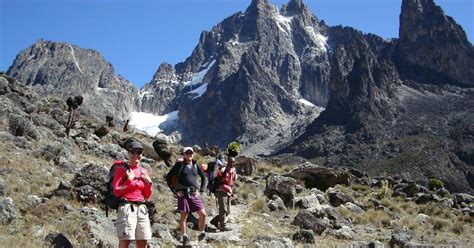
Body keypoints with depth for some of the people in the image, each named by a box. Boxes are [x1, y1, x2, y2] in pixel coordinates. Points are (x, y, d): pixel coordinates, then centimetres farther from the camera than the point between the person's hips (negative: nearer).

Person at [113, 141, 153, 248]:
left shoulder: (144, 172, 15)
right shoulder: (122, 169, 0)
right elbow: (116, 192, -7)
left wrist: (149, 183, 1)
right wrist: (129, 180, -11)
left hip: (142, 208, 6)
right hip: (127, 207, -6)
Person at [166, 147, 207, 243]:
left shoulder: (195, 165, 10)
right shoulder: (179, 164, 0)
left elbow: (203, 177, 21)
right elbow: (168, 178, 0)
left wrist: (201, 190, 10)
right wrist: (175, 191, -4)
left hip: (194, 194, 4)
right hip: (183, 194, -3)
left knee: (203, 214, -3)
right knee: (183, 216, 0)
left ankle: (201, 233, 13)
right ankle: (184, 236, 8)